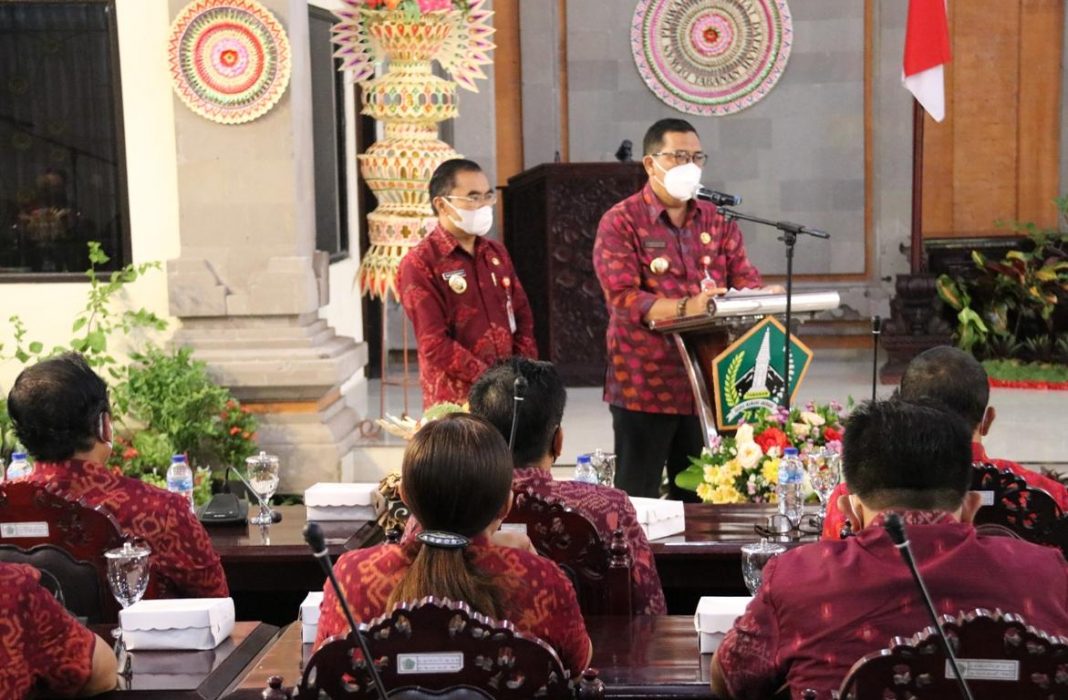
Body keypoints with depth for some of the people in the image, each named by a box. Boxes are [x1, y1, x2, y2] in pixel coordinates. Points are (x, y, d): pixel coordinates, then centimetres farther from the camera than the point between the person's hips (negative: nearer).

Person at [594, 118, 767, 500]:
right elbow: (623, 298, -15)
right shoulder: (621, 222, -4)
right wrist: (686, 307, -28)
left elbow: (748, 282, 6)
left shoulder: (717, 221, 13)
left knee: (700, 500, 11)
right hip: (644, 386, -5)